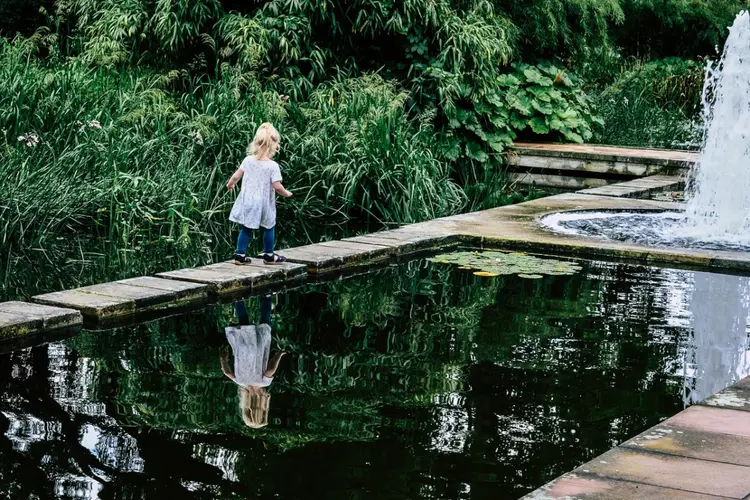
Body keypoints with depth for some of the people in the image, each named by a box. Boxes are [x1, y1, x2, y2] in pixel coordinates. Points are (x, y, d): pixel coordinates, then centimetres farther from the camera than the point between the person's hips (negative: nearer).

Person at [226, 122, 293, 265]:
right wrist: (286, 194, 0)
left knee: (246, 228, 12)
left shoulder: (248, 160, -4)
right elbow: (277, 186, -19)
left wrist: (230, 184, 22)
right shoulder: (273, 166, -16)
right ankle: (269, 255, 22)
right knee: (269, 228, 14)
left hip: (248, 201, 4)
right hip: (264, 204, -4)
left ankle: (240, 255, 11)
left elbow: (236, 176, 1)